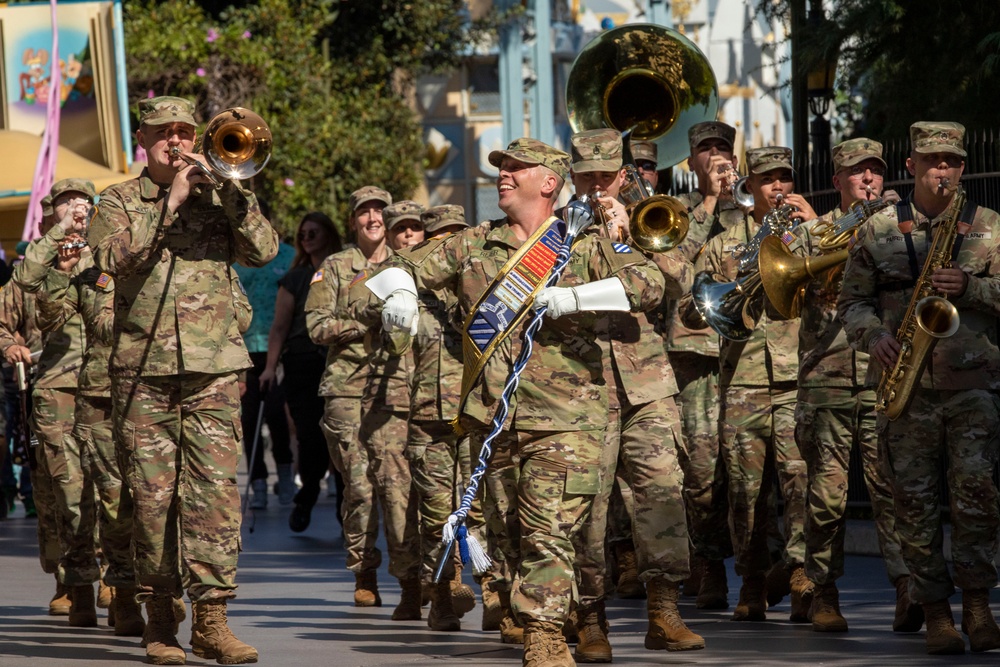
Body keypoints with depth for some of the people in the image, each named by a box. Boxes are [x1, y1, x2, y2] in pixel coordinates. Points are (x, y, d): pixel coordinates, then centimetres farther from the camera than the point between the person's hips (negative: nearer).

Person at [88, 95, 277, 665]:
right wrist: (171, 201, -10)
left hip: (214, 368, 0)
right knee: (153, 495, 0)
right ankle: (161, 620, 8)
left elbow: (264, 250, -2)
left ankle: (212, 617, -10)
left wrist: (228, 185, -9)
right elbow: (114, 256, -9)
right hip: (143, 370, 0)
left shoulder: (218, 198, 13)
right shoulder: (121, 201, 10)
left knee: (216, 488, -9)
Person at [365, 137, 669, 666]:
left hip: (561, 419, -5)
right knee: (507, 533, 9)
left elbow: (650, 281, -8)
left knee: (548, 532, -14)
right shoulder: (475, 245, 15)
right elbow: (407, 266, 18)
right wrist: (398, 293, -6)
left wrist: (573, 297, -16)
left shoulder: (581, 247, 4)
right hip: (491, 418, 5)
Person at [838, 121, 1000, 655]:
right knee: (915, 496, -1)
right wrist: (874, 337, -6)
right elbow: (852, 300, 13)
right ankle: (935, 612, 6)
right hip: (906, 385, 1)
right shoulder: (877, 231, 11)